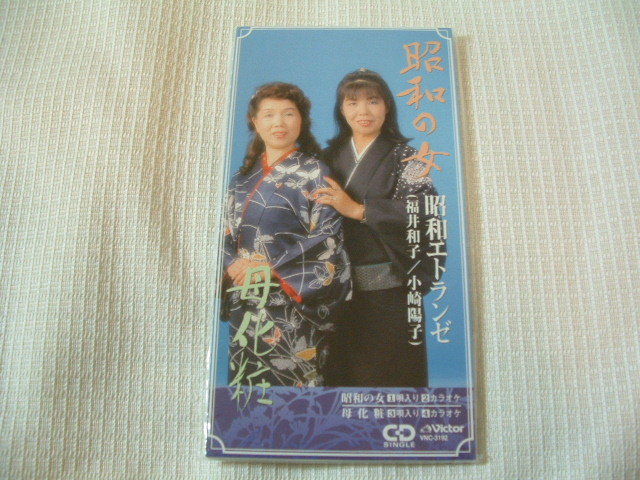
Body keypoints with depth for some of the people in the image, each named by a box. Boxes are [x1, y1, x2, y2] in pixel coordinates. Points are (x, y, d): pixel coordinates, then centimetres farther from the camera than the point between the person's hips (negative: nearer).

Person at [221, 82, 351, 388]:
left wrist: (272, 266, -16)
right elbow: (226, 234, 14)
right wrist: (232, 265, -7)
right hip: (245, 303, 5)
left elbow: (328, 236, -9)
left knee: (290, 382, -3)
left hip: (291, 303, -5)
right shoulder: (243, 178, 15)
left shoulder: (313, 172, 0)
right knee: (245, 385, 8)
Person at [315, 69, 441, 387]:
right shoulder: (330, 157, 12)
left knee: (389, 373, 3)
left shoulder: (403, 156, 1)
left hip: (389, 290, -3)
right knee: (341, 374, 9)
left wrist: (358, 210, -19)